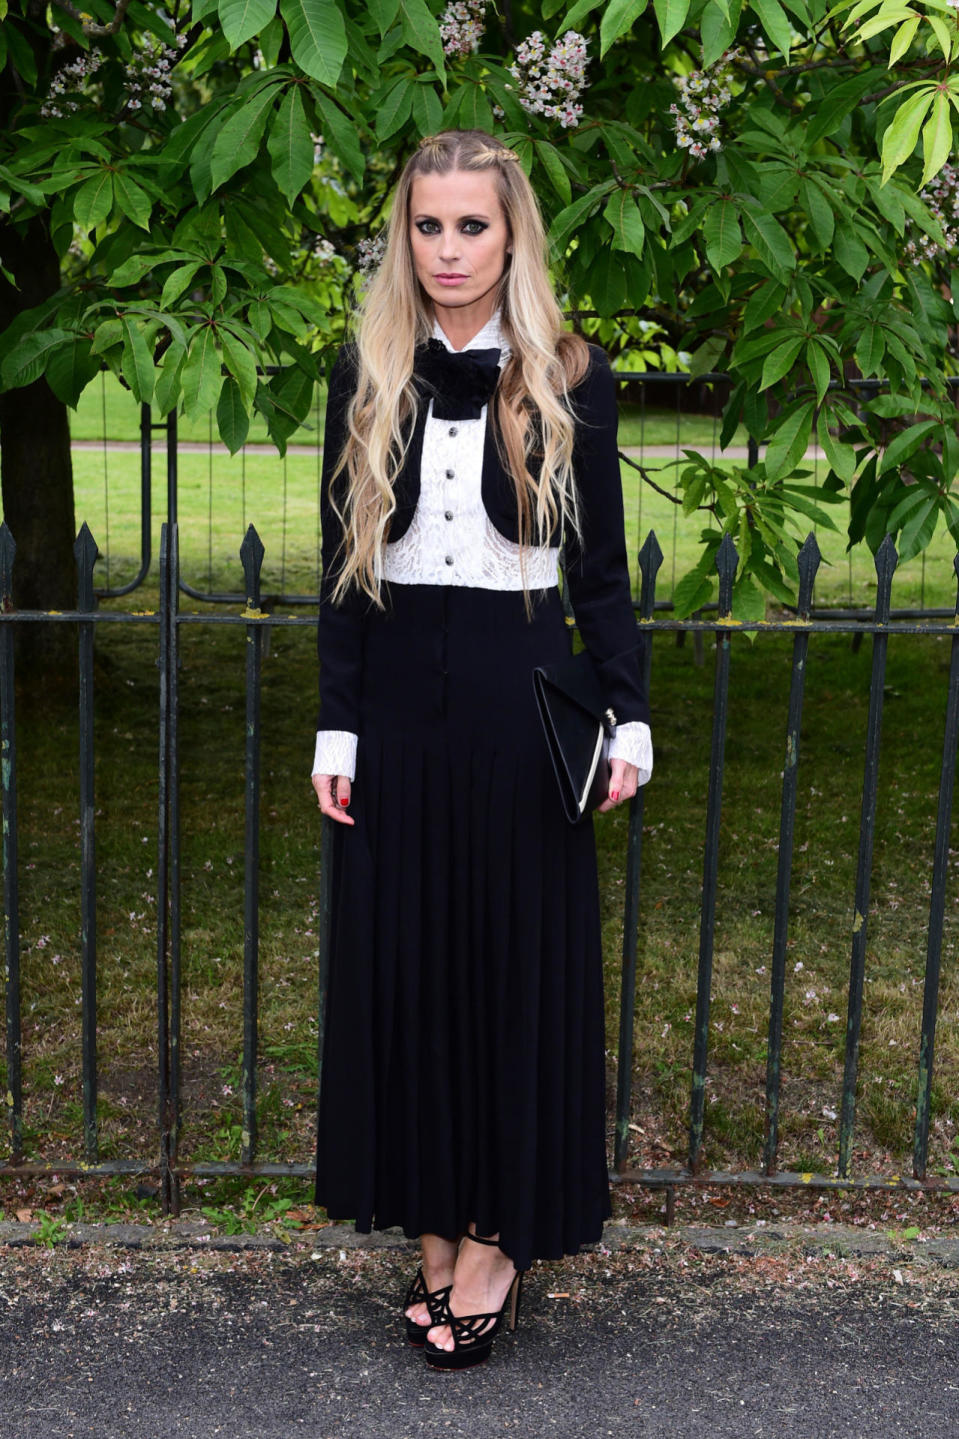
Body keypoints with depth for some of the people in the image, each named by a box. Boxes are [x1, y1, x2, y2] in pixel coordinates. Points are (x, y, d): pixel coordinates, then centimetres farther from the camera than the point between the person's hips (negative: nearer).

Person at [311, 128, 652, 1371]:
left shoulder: (569, 378, 0)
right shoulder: (366, 375, 4)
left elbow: (602, 567, 2)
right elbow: (341, 563, 5)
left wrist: (628, 717, -5)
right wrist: (336, 728, 0)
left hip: (522, 692, -2)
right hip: (400, 691, 2)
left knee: (520, 958, 4)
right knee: (403, 956, 7)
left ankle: (501, 1234, 19)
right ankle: (432, 1226, 21)